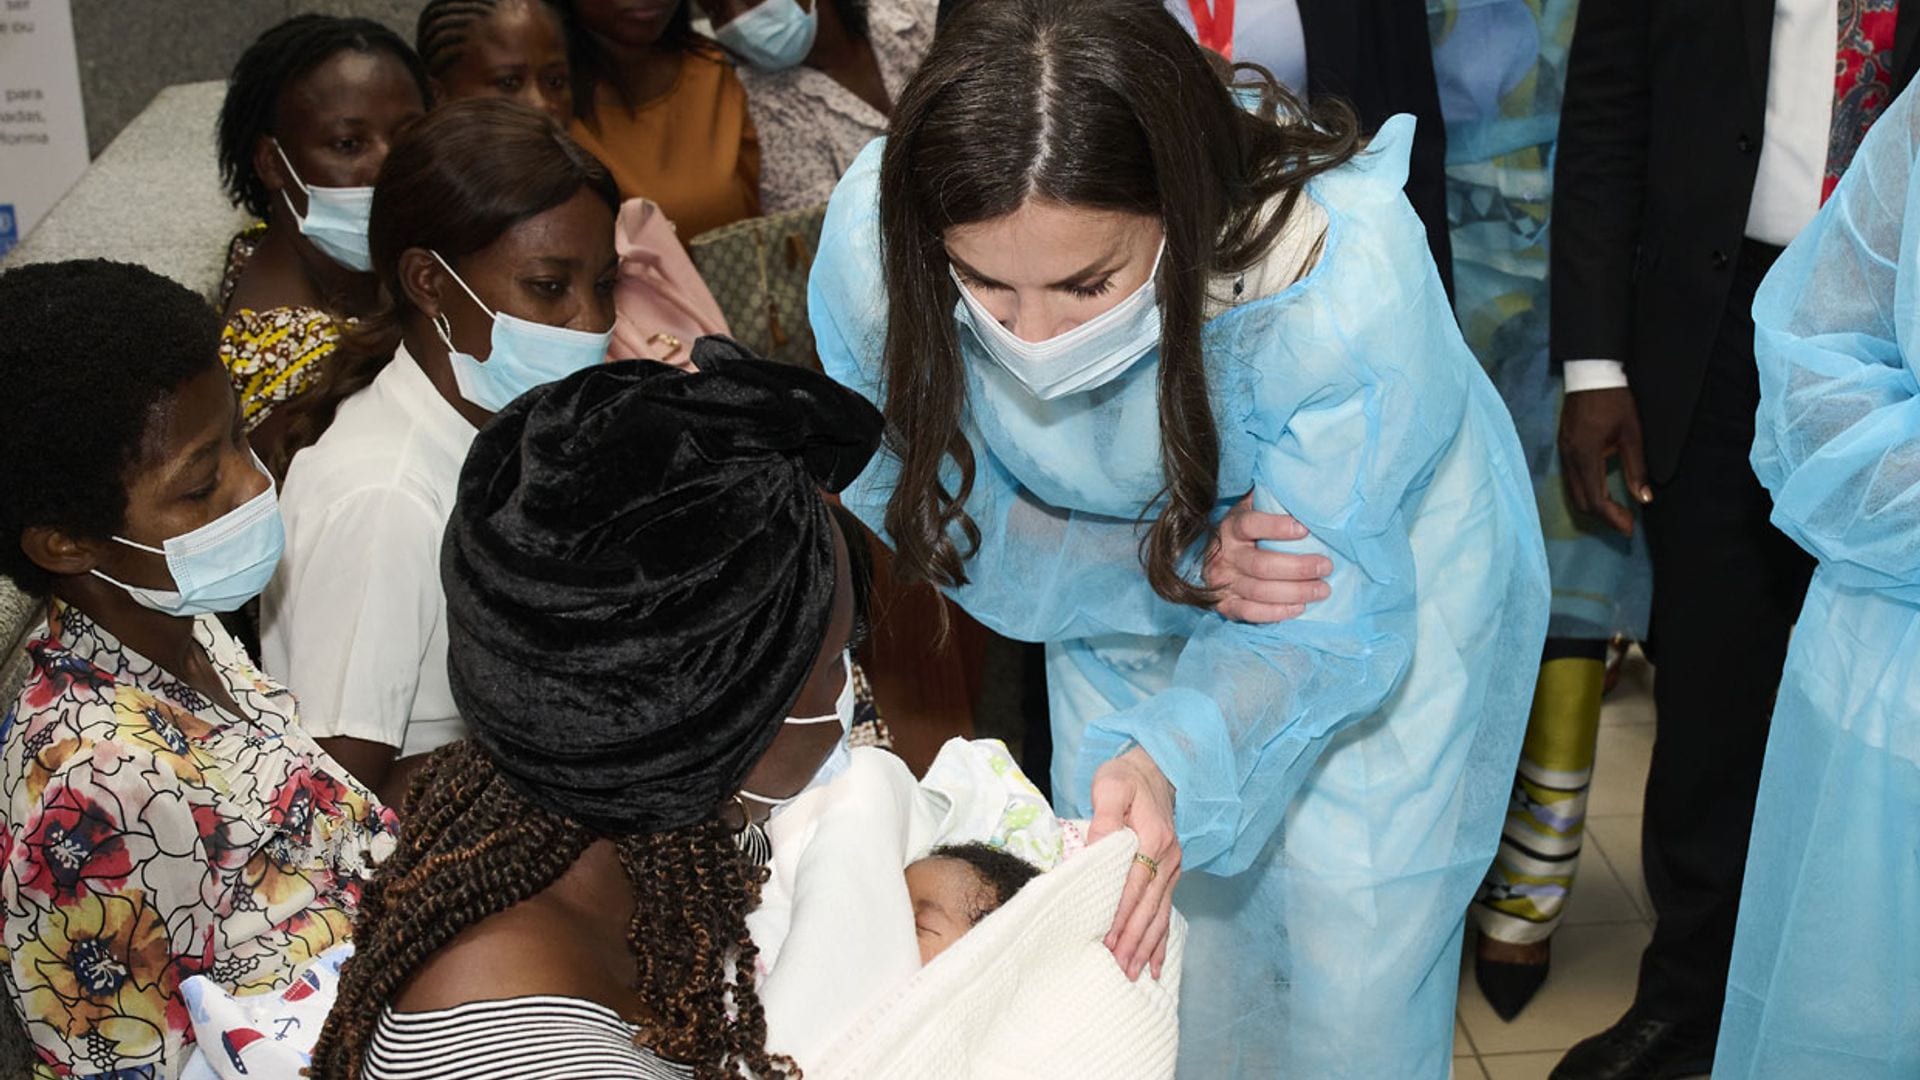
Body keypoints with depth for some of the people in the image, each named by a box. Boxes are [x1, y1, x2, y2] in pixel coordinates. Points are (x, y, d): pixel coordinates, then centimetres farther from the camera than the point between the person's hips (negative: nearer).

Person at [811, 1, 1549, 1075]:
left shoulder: (1346, 282, -39)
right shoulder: (873, 246, -31)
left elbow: (1332, 619, -29)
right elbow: (939, 509, -15)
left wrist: (1178, 764, -50)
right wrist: (1181, 572, -31)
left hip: (1387, 547, -2)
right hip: (1129, 576, 3)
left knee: (1348, 974, 4)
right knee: (1138, 929, 12)